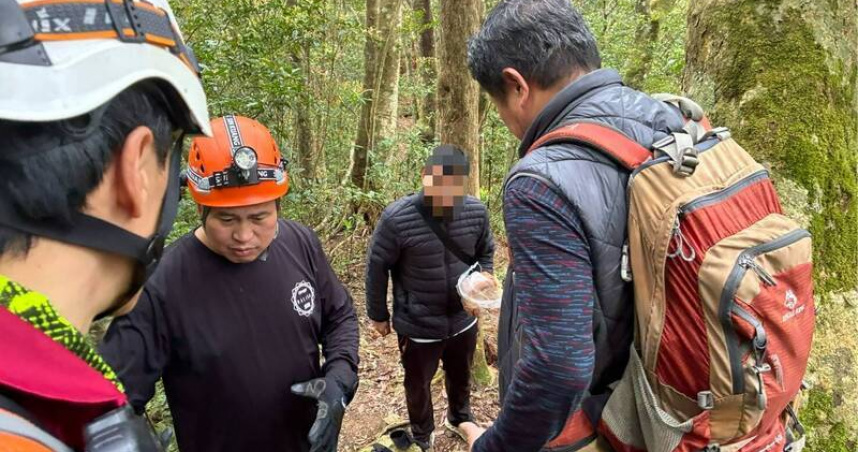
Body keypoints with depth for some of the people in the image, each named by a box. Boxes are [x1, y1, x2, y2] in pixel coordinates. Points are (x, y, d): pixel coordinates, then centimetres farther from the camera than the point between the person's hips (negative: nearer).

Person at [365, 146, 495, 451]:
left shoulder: (476, 211, -13)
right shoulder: (397, 217, -24)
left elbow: (486, 253, 6)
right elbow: (377, 267, -11)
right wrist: (378, 314, -2)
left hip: (463, 320, 4)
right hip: (418, 326, -3)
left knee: (461, 378, 29)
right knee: (418, 385, 21)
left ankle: (460, 419, 60)